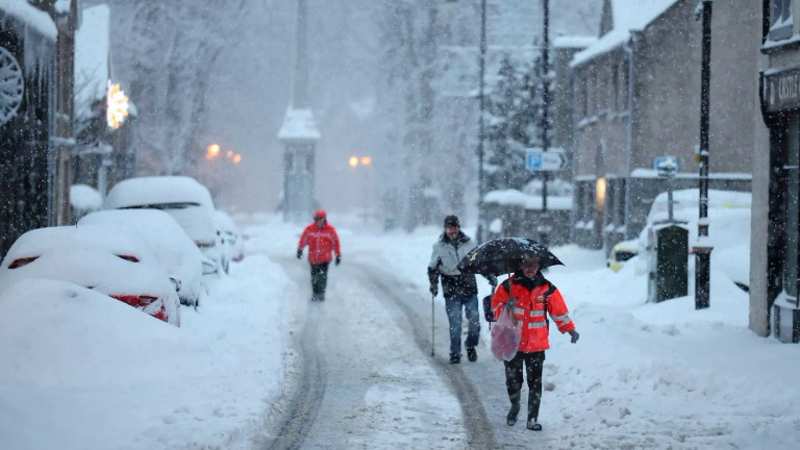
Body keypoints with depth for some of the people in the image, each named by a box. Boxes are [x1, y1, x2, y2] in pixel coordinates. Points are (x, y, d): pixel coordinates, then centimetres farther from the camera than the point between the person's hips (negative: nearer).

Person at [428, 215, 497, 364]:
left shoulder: (469, 244, 4)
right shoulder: (439, 246, 2)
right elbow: (432, 268, 8)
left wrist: (490, 276, 6)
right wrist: (434, 284, -4)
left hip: (470, 289, 1)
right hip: (451, 291, -1)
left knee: (474, 321, 0)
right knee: (454, 324, -4)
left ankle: (470, 346, 23)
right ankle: (455, 353, 7)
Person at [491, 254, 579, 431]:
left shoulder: (547, 289, 2)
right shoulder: (508, 286, 1)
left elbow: (559, 311, 6)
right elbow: (496, 305, 4)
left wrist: (570, 329, -4)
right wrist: (506, 307, -17)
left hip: (537, 344, 0)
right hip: (512, 342, 0)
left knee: (535, 382, -3)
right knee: (513, 379, 7)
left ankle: (533, 418, 4)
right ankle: (514, 407, 34)